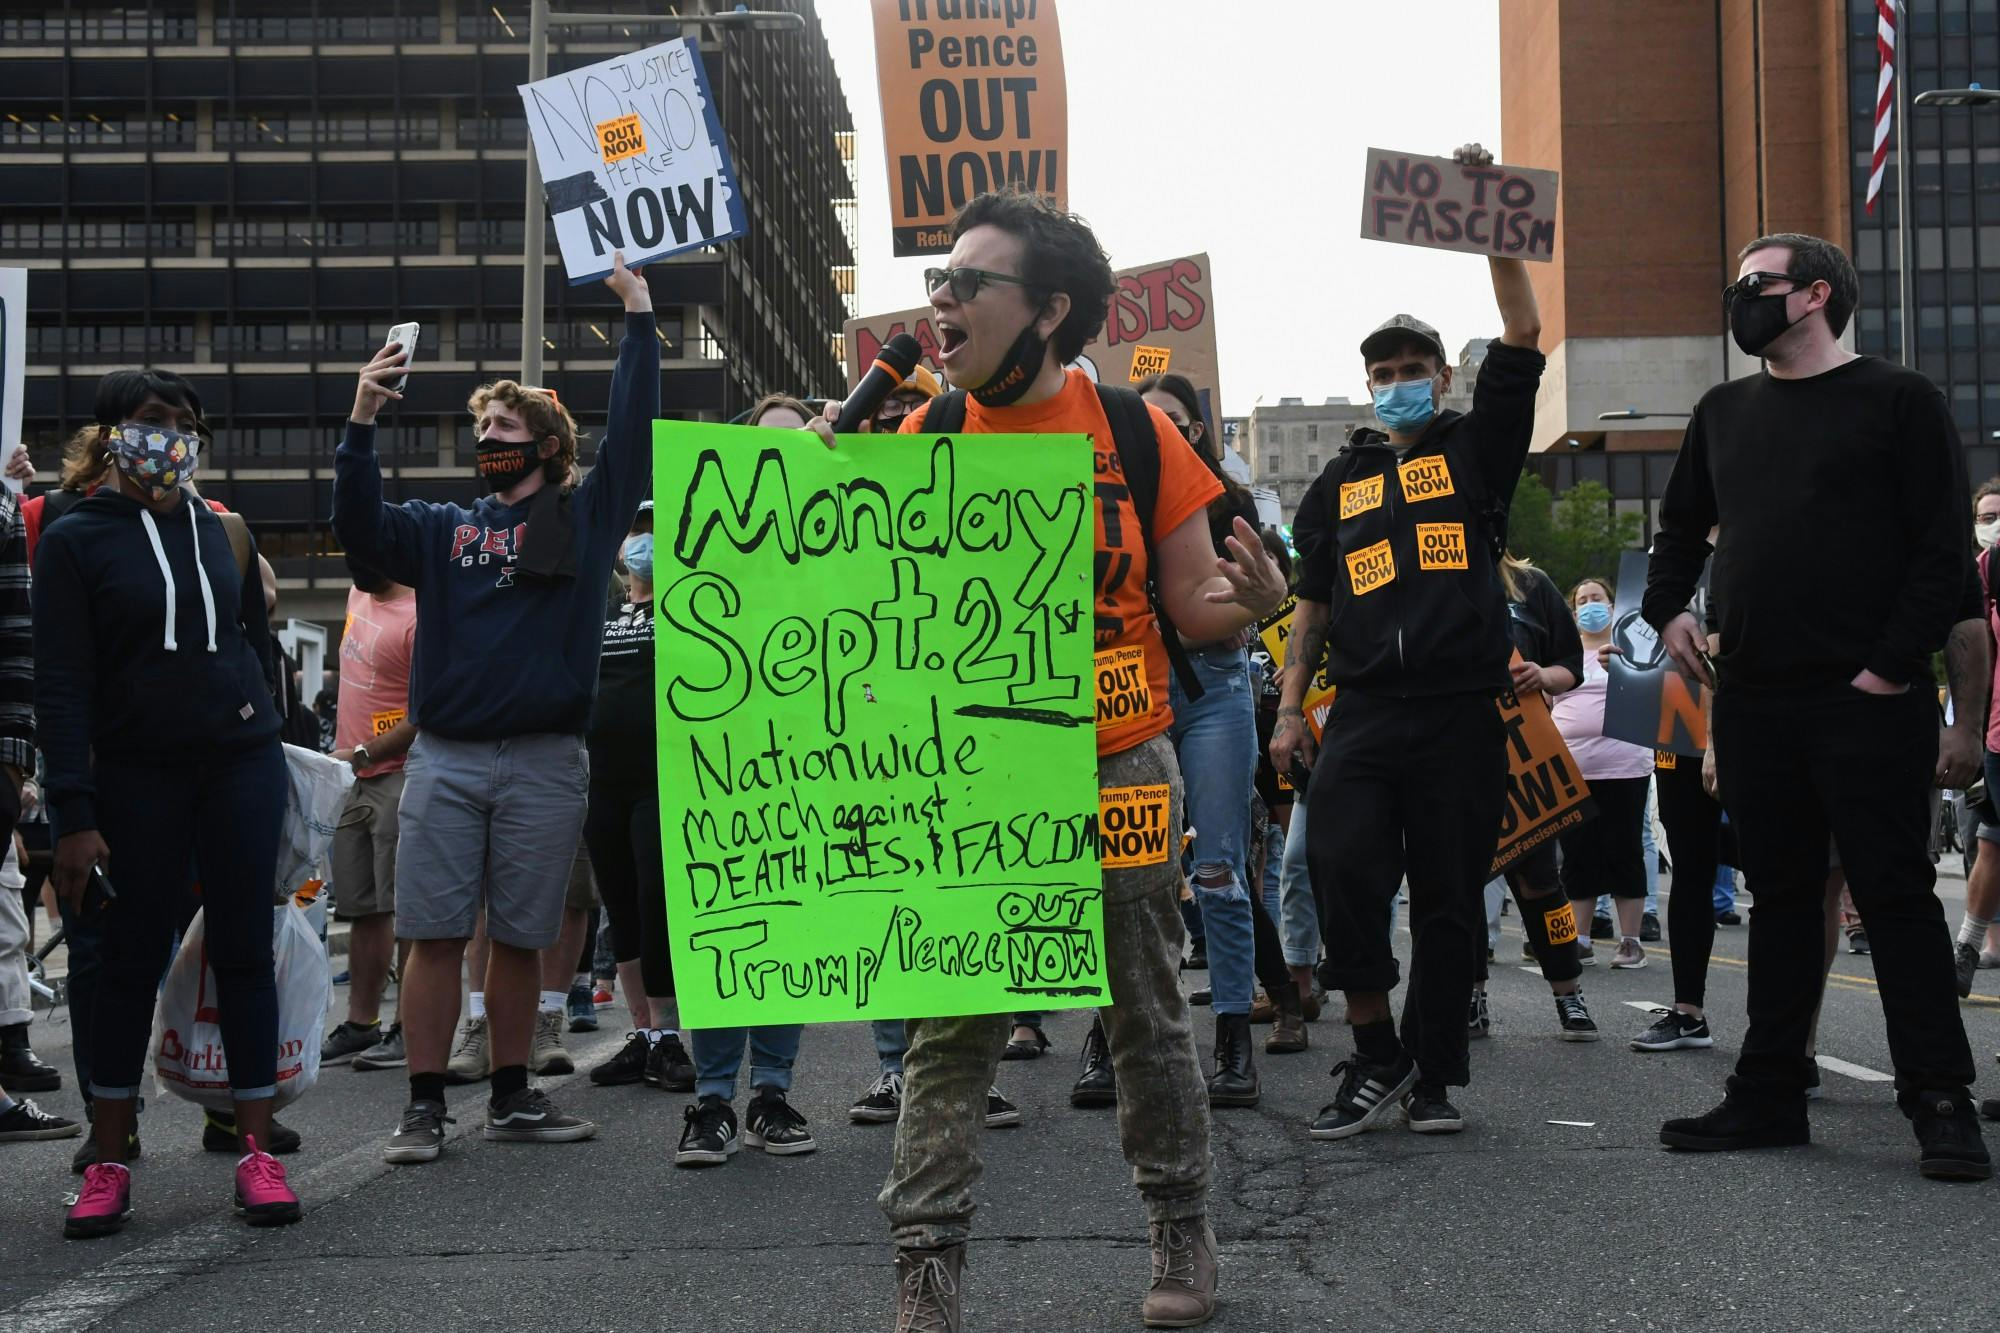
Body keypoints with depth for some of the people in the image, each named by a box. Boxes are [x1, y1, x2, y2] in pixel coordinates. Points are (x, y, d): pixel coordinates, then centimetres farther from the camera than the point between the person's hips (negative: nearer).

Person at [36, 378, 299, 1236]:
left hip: (241, 765, 3)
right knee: (131, 963, 2)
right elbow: (60, 686, -6)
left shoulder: (225, 532, 9)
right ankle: (109, 1167, 11)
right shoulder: (76, 540, -2)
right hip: (137, 774, -2)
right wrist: (75, 815, -12)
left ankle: (256, 1152, 7)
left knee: (243, 954, 2)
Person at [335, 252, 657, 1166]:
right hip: (444, 757, 1)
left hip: (545, 762, -1)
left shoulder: (584, 517, 9)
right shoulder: (443, 528, 14)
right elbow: (360, 530, 0)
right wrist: (362, 424, -11)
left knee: (520, 938, 6)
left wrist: (638, 316, -1)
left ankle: (512, 1097, 17)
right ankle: (425, 1106, 4)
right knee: (435, 936, -1)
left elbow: (633, 431, 2)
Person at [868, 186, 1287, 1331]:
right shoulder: (924, 440, 0)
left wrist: (1255, 595, -20)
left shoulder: (1135, 430, -4)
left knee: (1149, 1019, 11)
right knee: (950, 1032, -2)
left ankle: (1183, 1232, 28)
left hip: (1122, 769, 0)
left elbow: (1195, 605, 1)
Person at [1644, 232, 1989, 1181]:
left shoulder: (1896, 400, -2)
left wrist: (1895, 664, -14)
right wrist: (1667, 607, 13)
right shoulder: (1724, 413, 16)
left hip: (1867, 700, -6)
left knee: (1895, 892, -5)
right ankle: (1768, 1095, 16)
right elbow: (1682, 522, 30)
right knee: (1779, 896, 11)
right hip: (1752, 700, 6)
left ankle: (1940, 1104, -1)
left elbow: (1946, 547, -8)